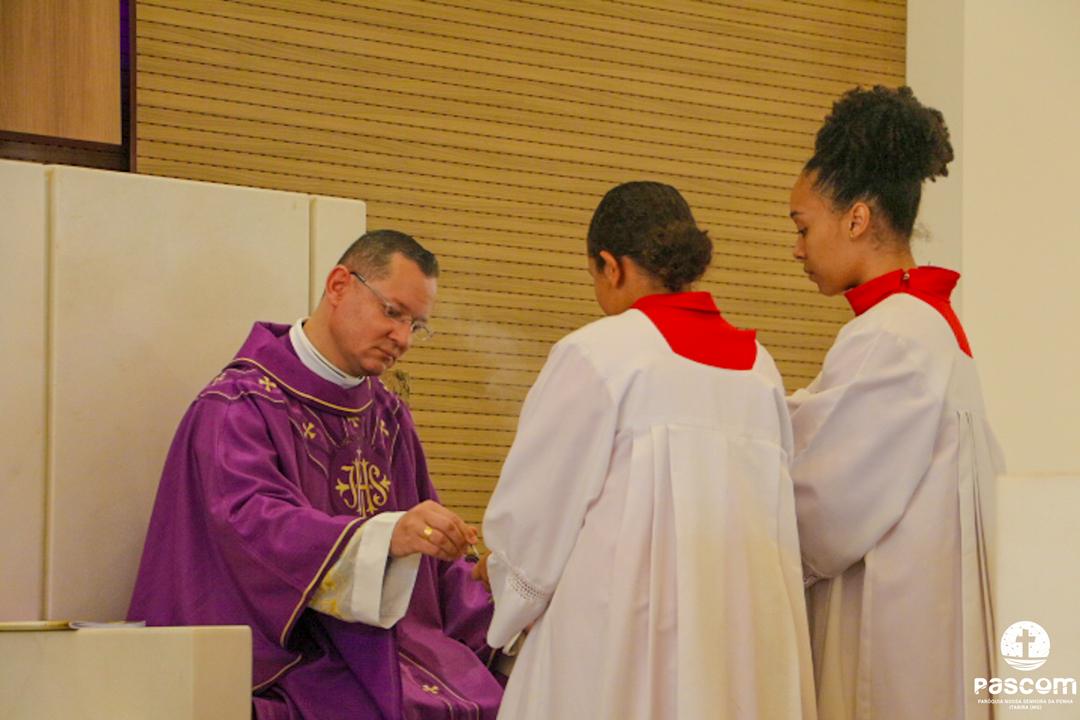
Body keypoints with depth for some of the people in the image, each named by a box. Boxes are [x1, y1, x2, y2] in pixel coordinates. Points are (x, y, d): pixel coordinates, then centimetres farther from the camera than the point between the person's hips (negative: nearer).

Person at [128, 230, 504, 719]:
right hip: (291, 657, -6)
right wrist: (387, 536, -38)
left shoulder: (388, 416, 18)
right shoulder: (238, 407, -5)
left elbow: (434, 564, 21)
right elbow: (253, 524, -23)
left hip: (398, 650, 7)